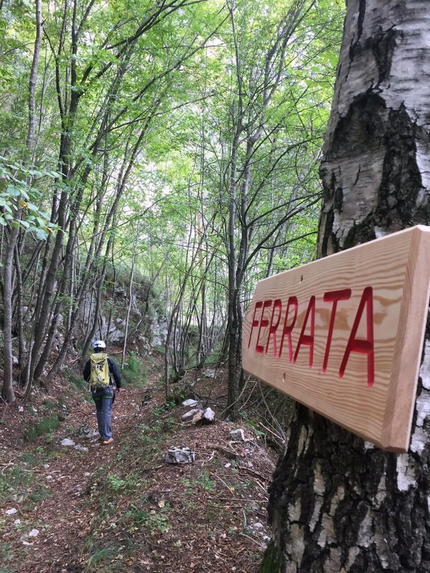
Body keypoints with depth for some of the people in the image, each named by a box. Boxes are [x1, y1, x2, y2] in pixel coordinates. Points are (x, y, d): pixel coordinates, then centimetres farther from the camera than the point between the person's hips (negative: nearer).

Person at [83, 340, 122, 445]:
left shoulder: (89, 361, 2)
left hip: (95, 390, 3)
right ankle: (107, 437, -2)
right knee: (107, 412, -1)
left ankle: (102, 434, 23)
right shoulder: (109, 360, -5)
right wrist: (118, 386, 15)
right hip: (107, 389, -3)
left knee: (99, 411, 17)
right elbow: (117, 374, -2)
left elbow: (85, 376, 11)